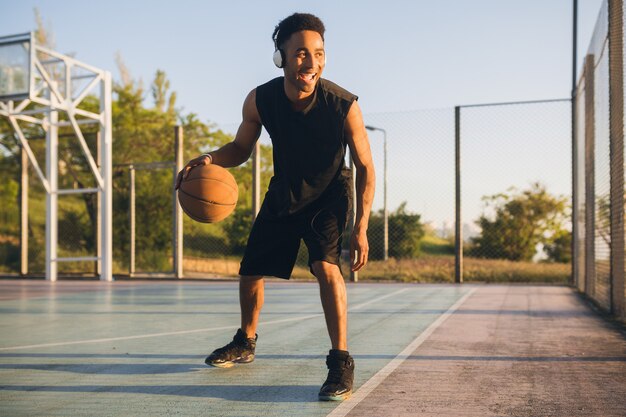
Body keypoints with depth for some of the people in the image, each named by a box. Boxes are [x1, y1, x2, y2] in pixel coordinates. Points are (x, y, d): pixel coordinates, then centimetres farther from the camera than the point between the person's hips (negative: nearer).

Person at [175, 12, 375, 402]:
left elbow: (365, 168, -16)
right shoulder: (260, 101, -20)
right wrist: (210, 159, -25)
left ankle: (341, 362, -16)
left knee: (326, 265, -29)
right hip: (284, 192, 4)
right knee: (250, 270, 11)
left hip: (329, 194, -4)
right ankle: (246, 342, 38)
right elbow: (241, 148, -2)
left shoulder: (344, 105, -28)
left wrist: (361, 228, -20)